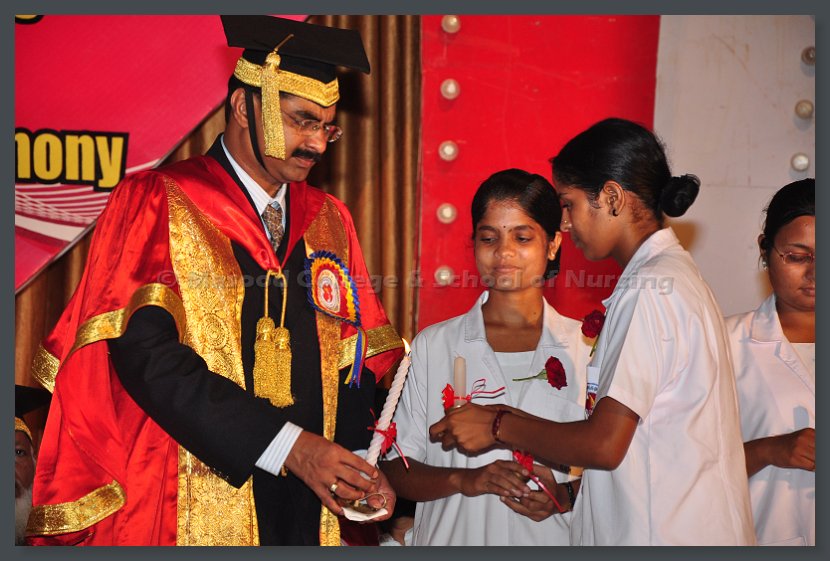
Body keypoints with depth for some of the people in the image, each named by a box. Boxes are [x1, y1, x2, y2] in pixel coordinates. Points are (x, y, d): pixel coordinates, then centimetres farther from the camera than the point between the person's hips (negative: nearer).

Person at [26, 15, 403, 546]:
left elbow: (354, 359, 9)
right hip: (192, 515, -4)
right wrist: (288, 445, -22)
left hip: (306, 508, 5)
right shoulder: (155, 203, -5)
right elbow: (146, 352, -17)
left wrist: (358, 461, -9)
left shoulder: (329, 221, 9)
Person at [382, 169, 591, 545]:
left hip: (549, 540, 1)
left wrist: (564, 496, -7)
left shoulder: (586, 348, 4)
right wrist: (463, 479, -11)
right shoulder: (432, 346, 5)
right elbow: (396, 469, 4)